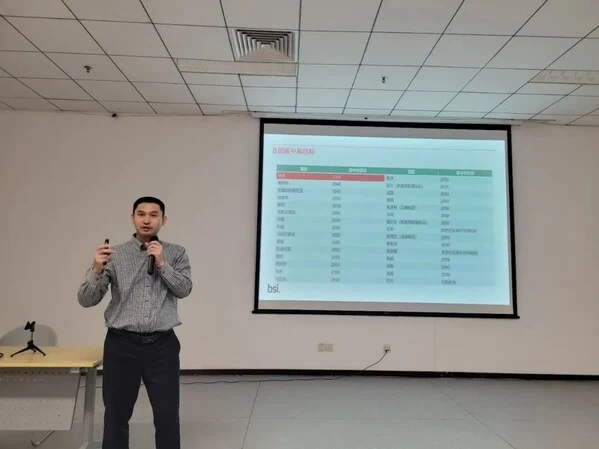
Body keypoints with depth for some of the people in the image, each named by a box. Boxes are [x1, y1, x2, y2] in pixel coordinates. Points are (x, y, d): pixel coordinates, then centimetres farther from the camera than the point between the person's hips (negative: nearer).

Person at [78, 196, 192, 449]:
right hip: (122, 344, 0)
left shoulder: (176, 253, 4)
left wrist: (162, 264, -18)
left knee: (168, 416, 7)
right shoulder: (115, 255, 1)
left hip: (162, 345, 0)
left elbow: (184, 289, -8)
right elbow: (86, 300, -5)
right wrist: (97, 270, -22)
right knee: (116, 415, 12)